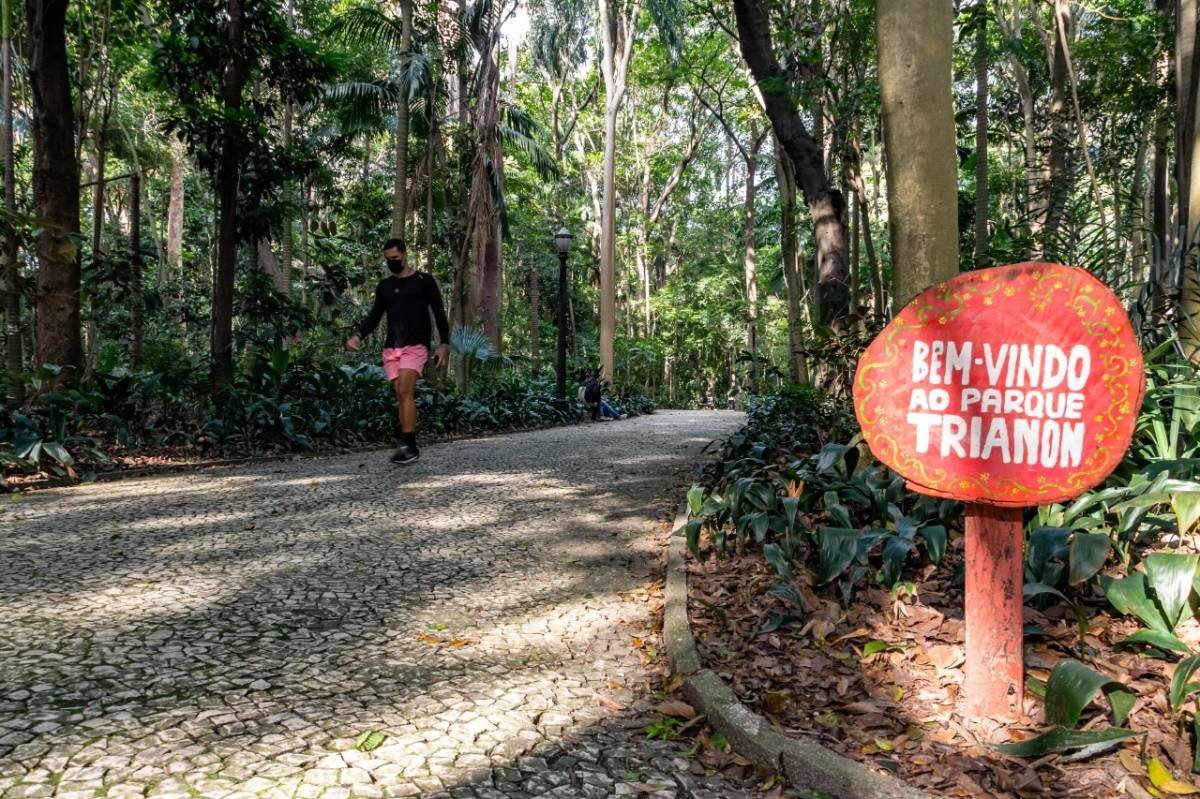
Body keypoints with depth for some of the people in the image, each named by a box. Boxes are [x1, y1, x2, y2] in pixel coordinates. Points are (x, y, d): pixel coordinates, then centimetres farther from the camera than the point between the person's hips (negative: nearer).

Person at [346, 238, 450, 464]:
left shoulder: (424, 280, 4)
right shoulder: (384, 286, 16)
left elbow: (439, 313, 4)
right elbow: (374, 316, 15)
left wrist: (444, 344, -3)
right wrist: (358, 335, -4)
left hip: (416, 345, -5)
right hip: (391, 347, 5)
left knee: (405, 391, -19)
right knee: (401, 395, 3)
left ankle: (409, 445, -18)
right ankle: (408, 446, 8)